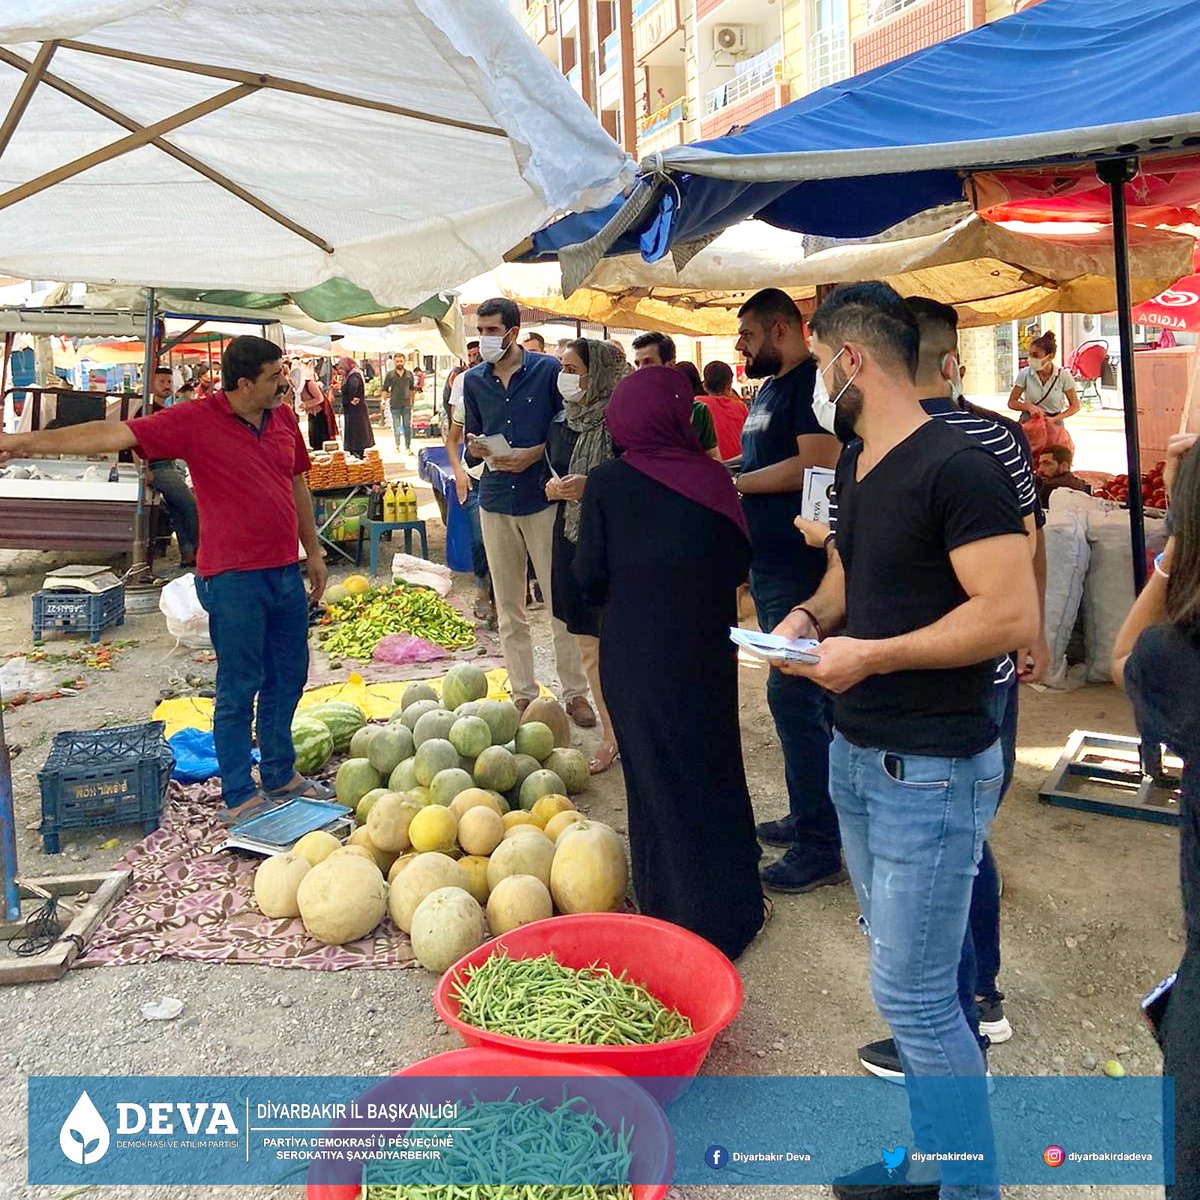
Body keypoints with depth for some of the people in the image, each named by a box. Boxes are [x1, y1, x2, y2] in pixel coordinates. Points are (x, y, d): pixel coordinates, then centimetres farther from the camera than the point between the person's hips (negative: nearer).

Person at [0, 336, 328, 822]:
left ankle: (280, 776, 33)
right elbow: (115, 434, -16)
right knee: (239, 689, 1)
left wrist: (313, 551, 20)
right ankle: (239, 797, 14)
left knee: (288, 678, 16)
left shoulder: (283, 416, 8)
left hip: (286, 571, 7)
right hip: (234, 578, -7)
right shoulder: (195, 421, -10)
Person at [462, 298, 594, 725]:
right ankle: (523, 694, 19)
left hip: (543, 499, -4)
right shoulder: (473, 380, 9)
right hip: (496, 503, 4)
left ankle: (575, 692, 11)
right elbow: (471, 444, 15)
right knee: (509, 609, 8)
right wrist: (476, 448, -7)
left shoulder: (548, 369, -3)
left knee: (561, 602, 0)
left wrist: (534, 454, -14)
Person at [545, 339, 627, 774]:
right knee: (588, 644, 11)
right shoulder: (562, 423, 9)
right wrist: (555, 488, -3)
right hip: (571, 538, 7)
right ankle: (610, 734, 23)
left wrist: (591, 486, -22)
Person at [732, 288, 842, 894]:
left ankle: (819, 848, 1)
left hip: (801, 569, -10)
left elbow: (817, 463, -23)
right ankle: (808, 817, 30)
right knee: (802, 696, 17)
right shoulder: (767, 388, 19)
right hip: (769, 565, 10)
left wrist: (731, 483, -15)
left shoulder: (812, 381, -11)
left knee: (795, 697, -9)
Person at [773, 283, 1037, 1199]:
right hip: (857, 755, 9)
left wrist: (870, 656, -20)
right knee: (910, 977, 19)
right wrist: (811, 616, 2)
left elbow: (1014, 616, -23)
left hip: (931, 773, -9)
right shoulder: (856, 464, 10)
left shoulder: (957, 467, -18)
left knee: (912, 995, -1)